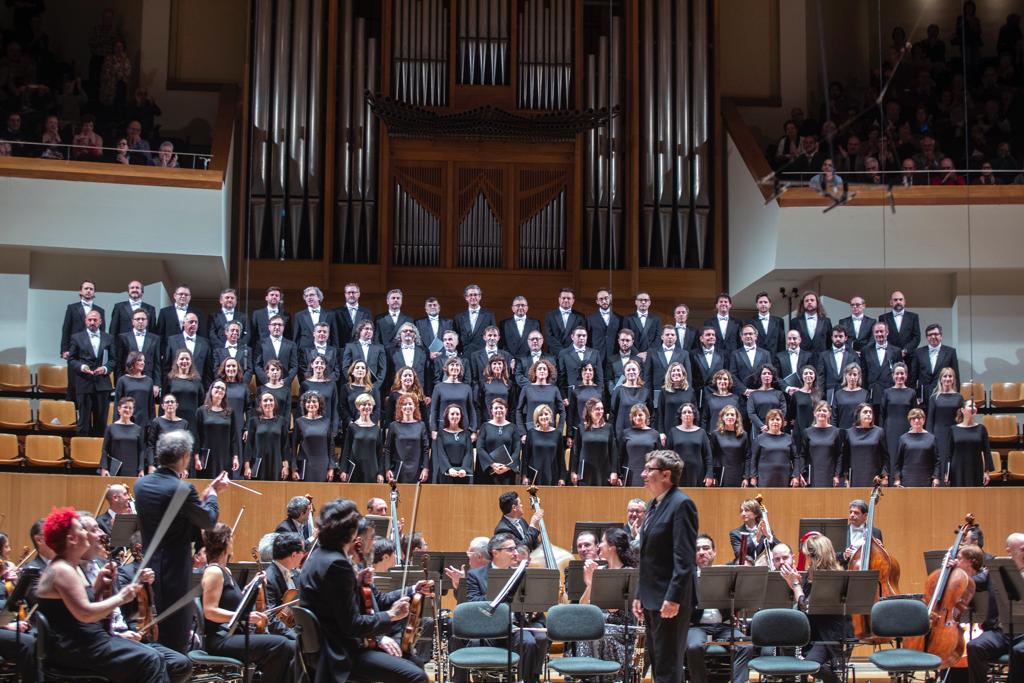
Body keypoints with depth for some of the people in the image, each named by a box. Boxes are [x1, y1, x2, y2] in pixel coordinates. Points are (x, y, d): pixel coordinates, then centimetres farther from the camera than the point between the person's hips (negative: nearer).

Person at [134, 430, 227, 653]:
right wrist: (213, 493, 7)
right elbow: (209, 521, -8)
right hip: (174, 573, -8)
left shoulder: (141, 484, 4)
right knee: (175, 640, 1)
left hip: (148, 569, 8)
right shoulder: (182, 489, -21)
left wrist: (205, 494, 14)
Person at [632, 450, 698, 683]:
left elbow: (685, 558, -20)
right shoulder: (654, 504, 14)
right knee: (656, 662, 15)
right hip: (652, 598, 10)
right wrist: (640, 595, 16)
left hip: (670, 600, -10)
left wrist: (673, 598, -24)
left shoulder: (681, 504, -15)